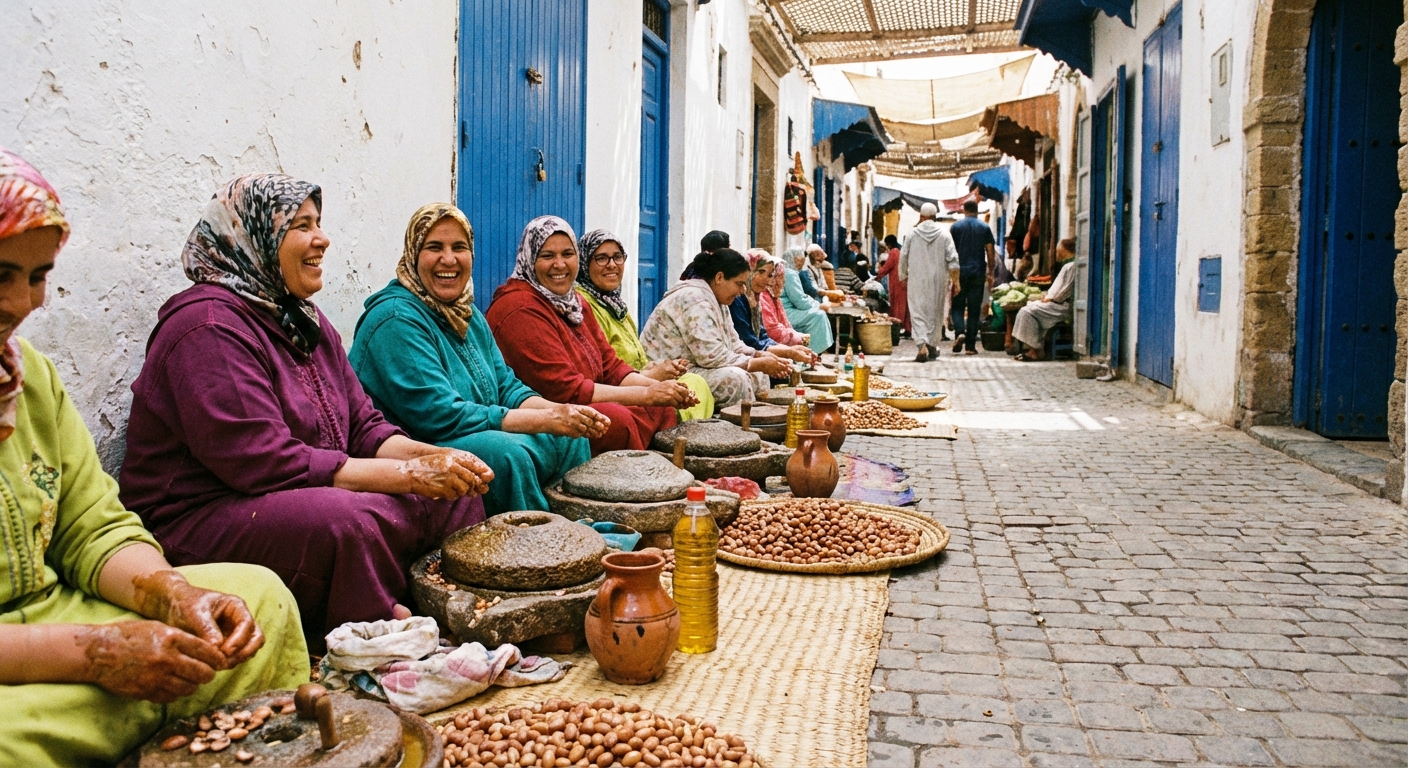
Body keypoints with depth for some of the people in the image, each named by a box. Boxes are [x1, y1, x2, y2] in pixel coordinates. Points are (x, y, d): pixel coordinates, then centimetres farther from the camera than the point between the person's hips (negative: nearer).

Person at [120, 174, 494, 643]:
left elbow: (363, 426, 10)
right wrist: (410, 473, -23)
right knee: (348, 520, -36)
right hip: (200, 524, -9)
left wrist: (432, 457, -11)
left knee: (455, 493, -1)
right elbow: (267, 464, -25)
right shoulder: (209, 327, -16)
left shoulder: (304, 320, 14)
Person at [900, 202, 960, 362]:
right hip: (938, 281, 1)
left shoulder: (912, 235, -1)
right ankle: (930, 345, 22)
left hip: (917, 281, -1)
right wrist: (955, 280, 1)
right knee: (935, 312, 15)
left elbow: (903, 257, 2)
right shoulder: (944, 235, -1)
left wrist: (903, 276, 16)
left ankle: (922, 346, -18)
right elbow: (953, 260, -4)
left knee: (918, 313, -1)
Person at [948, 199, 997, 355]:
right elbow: (991, 253, 2)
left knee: (957, 305, 10)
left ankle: (960, 332, -16)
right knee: (974, 309, 3)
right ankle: (970, 345, 3)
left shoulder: (955, 227, 1)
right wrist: (990, 273, 10)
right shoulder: (985, 228, 4)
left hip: (960, 272, -1)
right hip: (978, 272, 1)